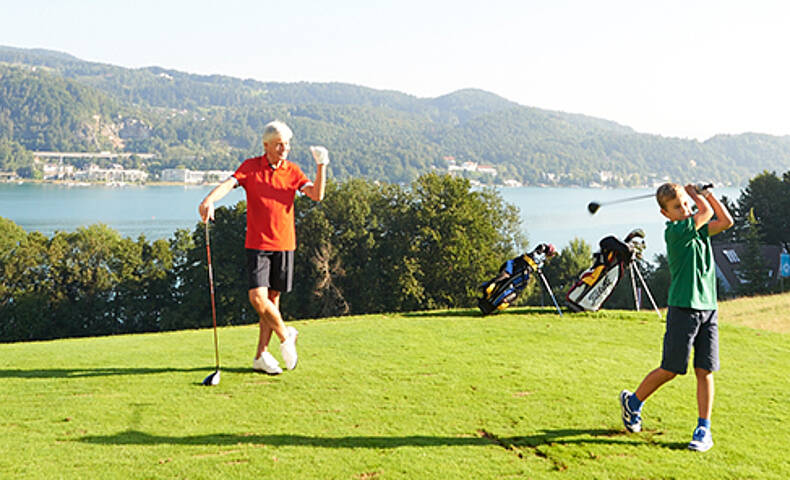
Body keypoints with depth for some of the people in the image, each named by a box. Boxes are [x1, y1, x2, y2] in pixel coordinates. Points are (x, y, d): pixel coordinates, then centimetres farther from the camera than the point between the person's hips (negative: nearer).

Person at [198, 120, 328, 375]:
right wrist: (209, 199, -34)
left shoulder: (293, 171, 7)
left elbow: (316, 194, -3)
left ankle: (262, 355, 17)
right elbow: (228, 183, -14)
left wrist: (321, 166, -15)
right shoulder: (250, 167, 1)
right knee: (257, 297, -13)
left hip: (284, 243, 2)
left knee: (273, 299, 6)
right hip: (257, 243, -2)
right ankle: (285, 335, 12)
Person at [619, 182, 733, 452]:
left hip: (708, 308, 6)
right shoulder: (674, 231, -11)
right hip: (682, 308, -6)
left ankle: (704, 430, 8)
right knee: (670, 370, 1)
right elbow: (707, 212, -12)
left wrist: (707, 193, 7)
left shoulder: (699, 228, 13)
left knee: (705, 371, 3)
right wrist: (697, 194, 6)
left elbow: (726, 221, 6)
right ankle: (633, 402, 23)